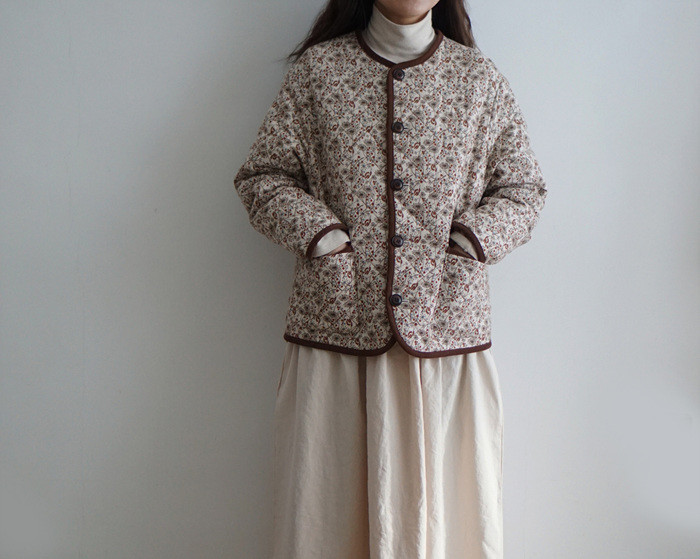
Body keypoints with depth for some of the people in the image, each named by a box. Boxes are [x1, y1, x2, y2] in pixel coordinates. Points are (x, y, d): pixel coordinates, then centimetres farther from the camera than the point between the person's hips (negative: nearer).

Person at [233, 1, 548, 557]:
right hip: (337, 324, 0)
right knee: (327, 503, 6)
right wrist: (318, 233, -7)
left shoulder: (481, 78, 9)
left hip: (446, 322, 1)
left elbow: (523, 188, 13)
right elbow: (263, 175, 8)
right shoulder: (317, 68, 7)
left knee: (448, 503, 7)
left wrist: (470, 240, -3)